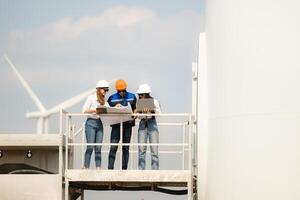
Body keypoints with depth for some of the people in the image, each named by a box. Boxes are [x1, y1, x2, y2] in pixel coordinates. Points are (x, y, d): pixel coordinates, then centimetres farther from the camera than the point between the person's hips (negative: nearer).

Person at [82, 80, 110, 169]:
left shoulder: (104, 100, 16)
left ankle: (98, 168, 1)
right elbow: (84, 110, -9)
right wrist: (95, 110, -20)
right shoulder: (91, 98, -2)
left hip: (99, 123, 6)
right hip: (91, 122, -6)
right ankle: (86, 167, -7)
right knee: (90, 146, -9)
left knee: (98, 147, 2)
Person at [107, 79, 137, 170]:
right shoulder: (112, 98, 5)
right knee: (113, 147, -11)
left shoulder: (132, 97, 8)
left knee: (126, 147, 5)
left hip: (128, 124, 2)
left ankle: (124, 168, 9)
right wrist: (115, 108, -13)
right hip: (116, 124, -2)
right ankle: (110, 168, -12)